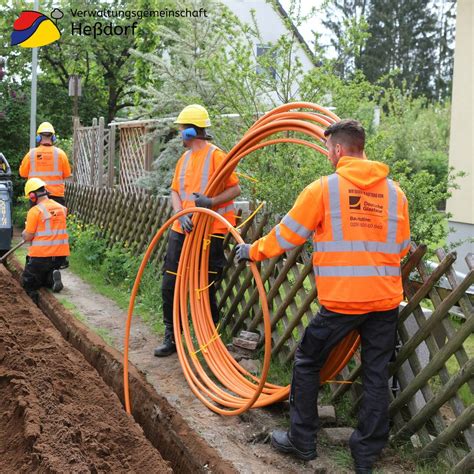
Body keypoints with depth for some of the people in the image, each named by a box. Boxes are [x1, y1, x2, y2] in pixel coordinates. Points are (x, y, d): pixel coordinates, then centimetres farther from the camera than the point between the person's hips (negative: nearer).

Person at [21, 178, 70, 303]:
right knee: (45, 276, 29)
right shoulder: (61, 208, 4)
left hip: (41, 255, -5)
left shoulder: (34, 211, -13)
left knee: (28, 282, 15)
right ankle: (52, 277, -8)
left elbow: (27, 237, -10)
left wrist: (24, 232, 13)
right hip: (61, 255, 5)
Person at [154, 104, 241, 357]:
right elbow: (175, 191, 9)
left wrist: (212, 201, -24)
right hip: (182, 229, 7)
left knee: (205, 290, -1)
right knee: (170, 285, 7)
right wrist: (181, 214, -10)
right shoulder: (184, 159, 14)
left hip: (209, 232, -7)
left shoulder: (216, 156, -8)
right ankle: (171, 338, 20)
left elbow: (235, 189, -9)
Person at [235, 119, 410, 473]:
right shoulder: (394, 191, 6)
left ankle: (302, 441, 23)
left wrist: (254, 251, 17)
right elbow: (402, 248, 16)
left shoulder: (324, 188, -6)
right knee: (377, 375, 12)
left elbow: (287, 234, 1)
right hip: (386, 299, 4)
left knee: (307, 363, 14)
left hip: (341, 300, -4)